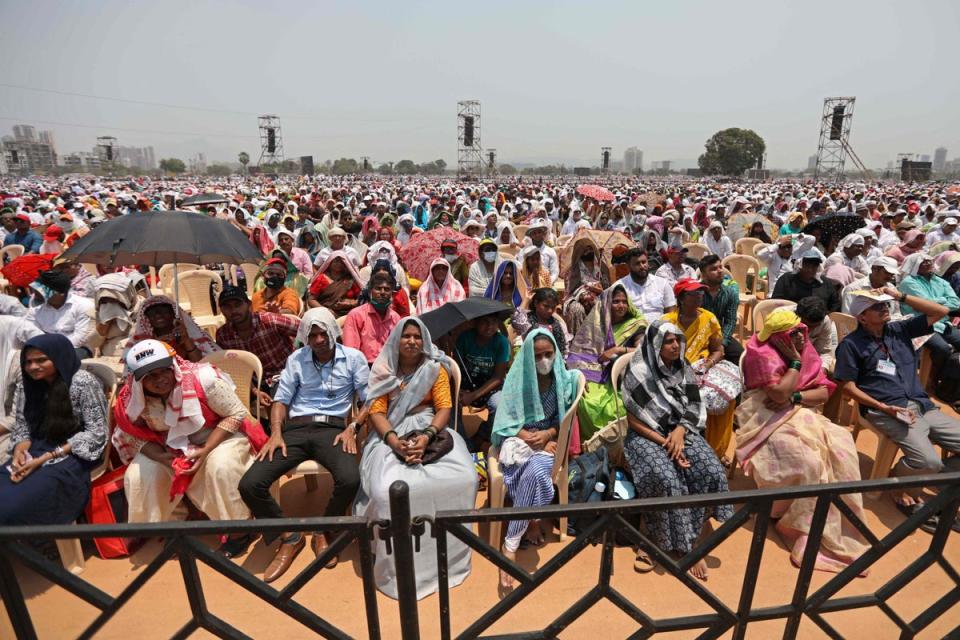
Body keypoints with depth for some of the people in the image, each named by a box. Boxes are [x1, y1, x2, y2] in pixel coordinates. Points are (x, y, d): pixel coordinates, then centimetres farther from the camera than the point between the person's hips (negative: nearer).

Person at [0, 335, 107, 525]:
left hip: (73, 456, -6)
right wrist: (19, 452, -12)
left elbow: (96, 433, -12)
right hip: (34, 452, 6)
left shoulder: (83, 382, -11)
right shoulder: (26, 384, 9)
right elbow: (21, 426, 11)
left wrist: (45, 459, -17)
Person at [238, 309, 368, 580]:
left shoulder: (353, 358, 7)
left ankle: (323, 533, 0)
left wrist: (352, 428, -11)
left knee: (350, 480, -33)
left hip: (332, 428, -2)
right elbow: (281, 399, 11)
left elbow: (370, 400, 4)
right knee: (249, 485, -18)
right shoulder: (296, 359, 13)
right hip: (295, 429, 3)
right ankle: (290, 537, 6)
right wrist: (276, 433, -6)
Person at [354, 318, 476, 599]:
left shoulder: (436, 368, 6)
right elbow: (376, 411, -2)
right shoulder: (383, 370, 6)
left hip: (430, 430, 1)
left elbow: (444, 408, -1)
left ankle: (446, 550, -4)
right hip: (391, 434, 0)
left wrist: (427, 436, -20)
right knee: (387, 489, -31)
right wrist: (393, 440, -21)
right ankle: (396, 559, -6)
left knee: (462, 479, -26)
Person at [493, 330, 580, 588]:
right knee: (536, 474, -36)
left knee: (535, 471, -33)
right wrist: (531, 439, -19)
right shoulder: (517, 378, -6)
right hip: (519, 438, -1)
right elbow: (507, 423, -5)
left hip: (550, 439, 2)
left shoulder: (565, 379, 0)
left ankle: (509, 546, -21)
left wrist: (547, 434, -14)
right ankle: (532, 522, -14)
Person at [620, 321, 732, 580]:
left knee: (712, 472, -21)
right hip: (647, 436, -5)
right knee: (667, 480, -30)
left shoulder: (683, 369, 5)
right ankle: (683, 544, -11)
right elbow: (634, 420, -10)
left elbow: (693, 408, 7)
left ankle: (692, 538, -7)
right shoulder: (638, 373, -12)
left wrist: (680, 431, -13)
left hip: (680, 431, 5)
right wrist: (664, 442, -18)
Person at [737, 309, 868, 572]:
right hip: (769, 419, -6)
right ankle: (805, 525, -9)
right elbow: (778, 394, -22)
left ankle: (839, 523, -9)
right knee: (806, 459, -29)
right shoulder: (763, 354, -11)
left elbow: (824, 392, 3)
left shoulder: (807, 351, 10)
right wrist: (795, 362, -13)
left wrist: (794, 398, -15)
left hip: (802, 413, 7)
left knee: (841, 445, -19)